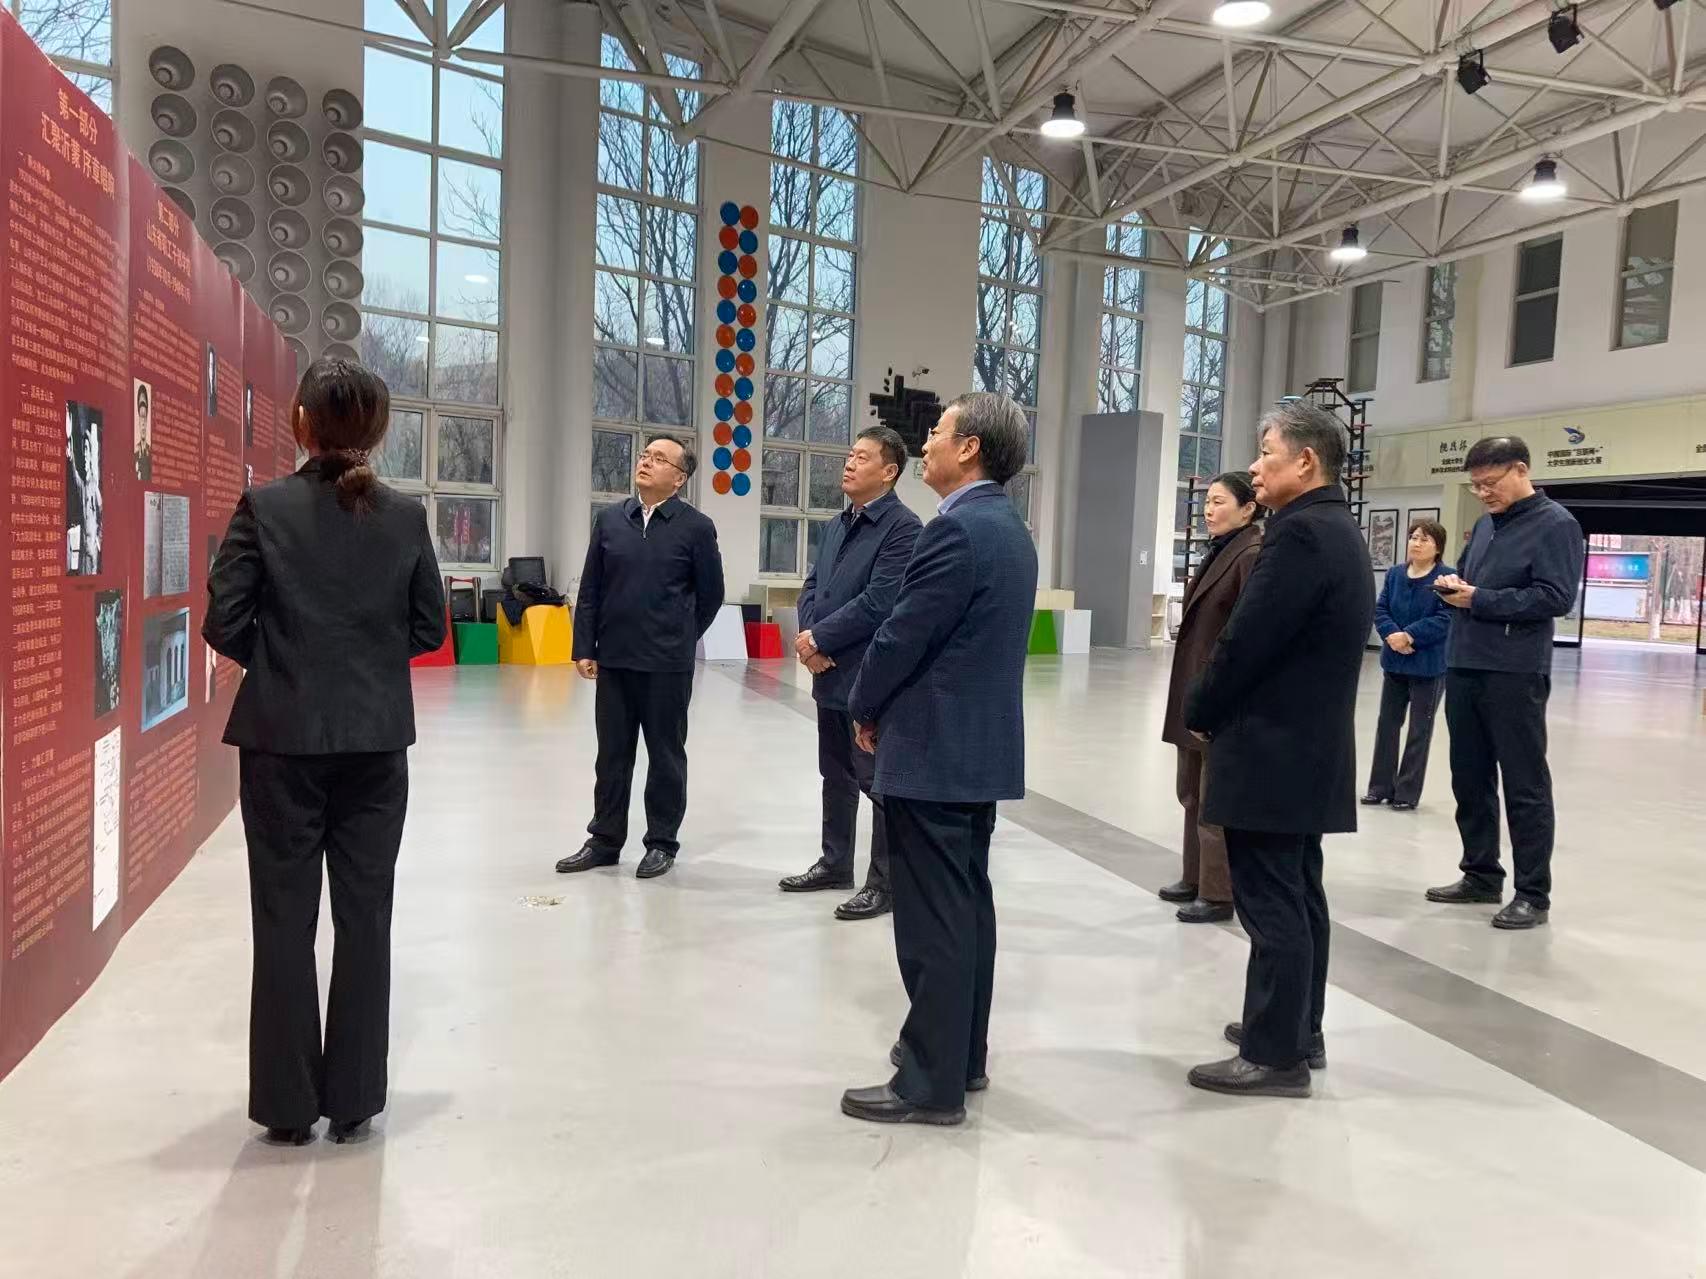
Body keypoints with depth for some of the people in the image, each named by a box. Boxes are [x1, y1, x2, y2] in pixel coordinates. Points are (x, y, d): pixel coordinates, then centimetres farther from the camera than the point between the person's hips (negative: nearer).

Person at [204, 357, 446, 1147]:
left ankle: (289, 1104, 17)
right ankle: (354, 1099, 18)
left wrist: (272, 658, 12)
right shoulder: (407, 518, -1)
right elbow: (429, 628, 4)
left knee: (285, 917, 8)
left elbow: (224, 622, -7)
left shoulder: (264, 507, -7)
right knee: (365, 915, 9)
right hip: (376, 741, 2)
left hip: (282, 739, -1)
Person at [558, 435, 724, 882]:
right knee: (611, 754, 12)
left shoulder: (697, 527, -5)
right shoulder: (610, 519, 6)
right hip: (613, 659, 4)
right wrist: (584, 648, 2)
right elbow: (590, 590, 7)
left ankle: (662, 842, 20)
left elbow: (711, 594, 3)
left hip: (667, 664, -3)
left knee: (665, 755, 8)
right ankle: (605, 840, 24)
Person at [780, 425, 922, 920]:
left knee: (879, 781, 1)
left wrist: (819, 639, -13)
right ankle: (835, 862, 33)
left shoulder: (903, 527, -13)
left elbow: (877, 603, -20)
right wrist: (808, 639, -5)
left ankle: (886, 881, 11)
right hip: (831, 673, 9)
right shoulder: (835, 527, 14)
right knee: (836, 775, 19)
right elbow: (811, 587, 14)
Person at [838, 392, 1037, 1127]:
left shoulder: (957, 528, -18)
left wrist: (866, 708, 0)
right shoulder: (1008, 528, 13)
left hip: (935, 749, -10)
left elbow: (902, 635, -18)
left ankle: (932, 1083, 6)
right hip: (981, 744, 10)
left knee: (933, 920, -3)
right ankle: (962, 1053, 28)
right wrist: (887, 706, 14)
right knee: (966, 908, 17)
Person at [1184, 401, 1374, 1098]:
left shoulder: (1302, 533, -18)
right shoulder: (1336, 531, 14)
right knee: (1297, 896, 17)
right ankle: (1298, 1029, 29)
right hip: (1308, 748, 10)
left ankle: (1276, 1055, 5)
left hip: (1272, 752, -10)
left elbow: (1246, 640, -20)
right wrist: (1213, 709, 14)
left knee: (1271, 904, -3)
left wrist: (1199, 714, -4)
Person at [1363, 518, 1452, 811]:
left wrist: (1409, 636, -22)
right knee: (1387, 723, 11)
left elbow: (1446, 619, -18)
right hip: (1394, 661, 5)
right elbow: (1380, 609, 1)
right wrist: (1392, 635, -17)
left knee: (1419, 729, 6)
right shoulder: (1394, 573, 5)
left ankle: (1407, 792, 14)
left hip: (1428, 665, -5)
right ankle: (1381, 786, 21)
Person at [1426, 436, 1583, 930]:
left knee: (1524, 786, 0)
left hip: (1515, 673, -8)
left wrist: (1478, 599, -17)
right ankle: (1481, 875, 26)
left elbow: (1557, 596, -17)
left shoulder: (1555, 524, -7)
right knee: (1469, 779, 13)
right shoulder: (1485, 524, 16)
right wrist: (1454, 584, 1)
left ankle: (1534, 894, 8)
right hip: (1464, 667, 8)